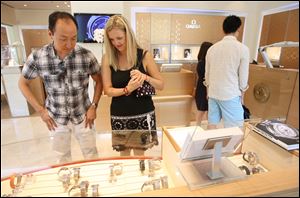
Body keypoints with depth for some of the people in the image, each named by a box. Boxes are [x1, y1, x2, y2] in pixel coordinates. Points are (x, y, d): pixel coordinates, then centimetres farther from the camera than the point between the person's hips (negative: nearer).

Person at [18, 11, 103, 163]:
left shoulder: (86, 56, -16)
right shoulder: (37, 58, -15)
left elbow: (99, 81, -2)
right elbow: (23, 83, 2)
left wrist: (94, 106, -8)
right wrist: (40, 110, -4)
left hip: (83, 115, 0)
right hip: (56, 118, 1)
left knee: (91, 154, 15)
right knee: (62, 157, 21)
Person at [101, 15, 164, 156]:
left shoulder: (144, 56, -6)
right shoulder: (107, 59, -3)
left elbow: (161, 85, -4)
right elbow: (108, 90, -7)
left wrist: (145, 77, -23)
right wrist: (127, 89, -25)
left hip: (143, 114, -1)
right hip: (119, 116, 2)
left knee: (139, 152, 11)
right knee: (124, 152, 18)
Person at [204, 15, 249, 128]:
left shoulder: (212, 48, 5)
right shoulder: (242, 48, -9)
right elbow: (243, 76, -4)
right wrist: (242, 93, 11)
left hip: (213, 93, 5)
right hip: (231, 94, -5)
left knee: (212, 124, 13)